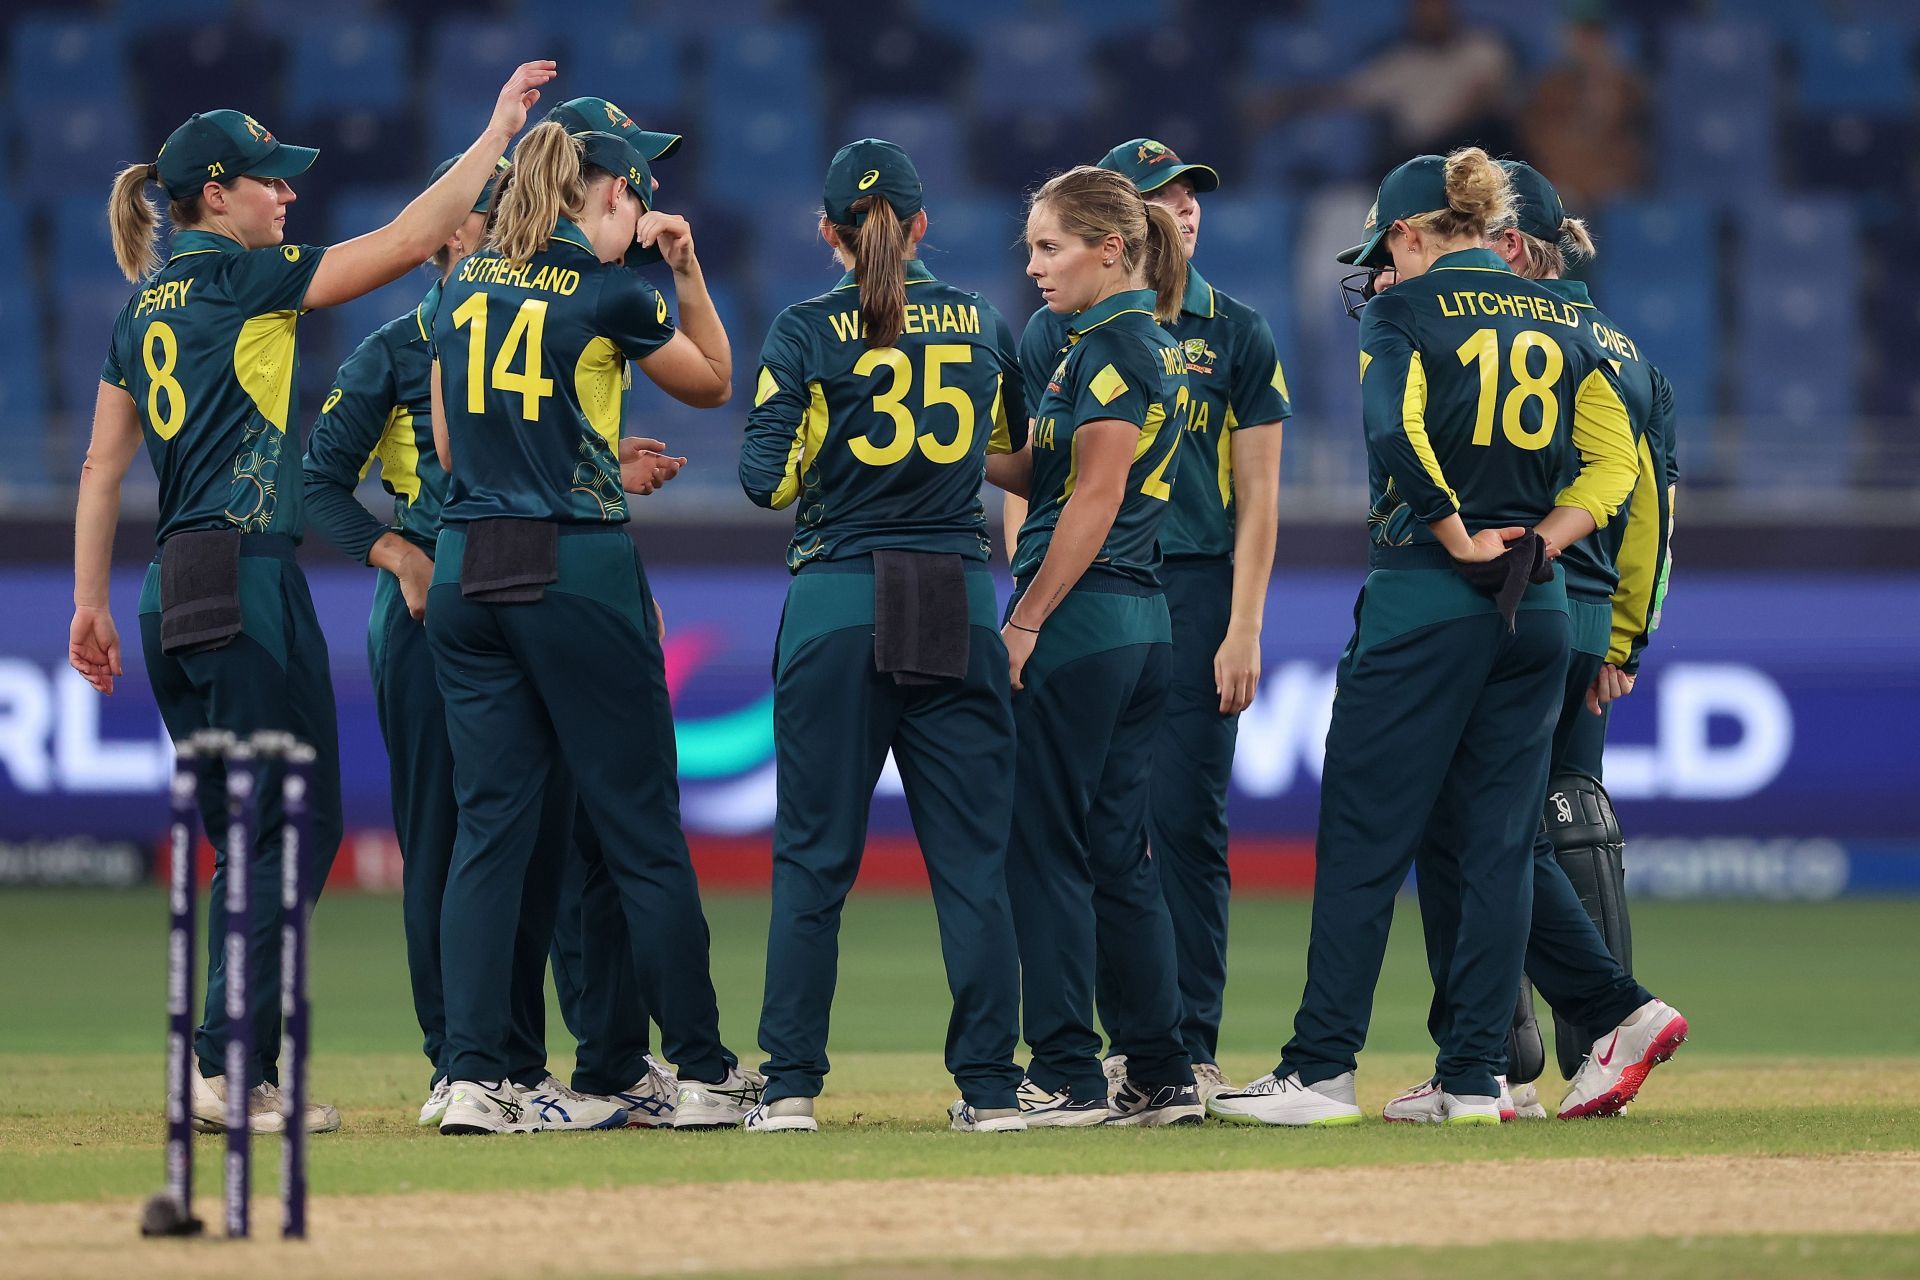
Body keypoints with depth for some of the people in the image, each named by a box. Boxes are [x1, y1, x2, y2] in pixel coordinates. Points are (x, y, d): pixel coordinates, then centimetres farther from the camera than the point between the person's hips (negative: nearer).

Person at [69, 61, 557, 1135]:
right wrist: (497, 133, -2)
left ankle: (233, 1073, 9)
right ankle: (234, 1067, -13)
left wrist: (90, 601, 16)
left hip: (176, 593, 9)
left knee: (248, 840, 12)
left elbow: (104, 464, 15)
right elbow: (405, 242, -9)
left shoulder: (146, 309, 16)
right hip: (249, 579, -9)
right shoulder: (241, 278, -6)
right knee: (298, 824, -7)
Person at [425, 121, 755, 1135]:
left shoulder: (465, 283, 10)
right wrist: (686, 270, 13)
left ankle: (473, 1079, -5)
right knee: (642, 831, 3)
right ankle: (704, 1072, 9)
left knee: (489, 826, 4)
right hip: (577, 569, -4)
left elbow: (449, 447, 14)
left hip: (465, 569, 5)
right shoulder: (611, 290, -5)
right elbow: (712, 382, 11)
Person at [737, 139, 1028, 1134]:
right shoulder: (983, 326, 7)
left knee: (813, 855, 3)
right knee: (972, 853, 4)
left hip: (839, 602, -2)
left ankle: (792, 1086, 0)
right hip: (962, 602, 2)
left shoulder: (805, 332, -4)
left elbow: (767, 479, -8)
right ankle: (989, 1087, 1)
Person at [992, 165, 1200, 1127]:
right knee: (1117, 853, 11)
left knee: (1046, 846, -5)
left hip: (1080, 617, -9)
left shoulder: (1110, 345, -12)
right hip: (1143, 621, 9)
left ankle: (1065, 1074, -5)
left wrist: (1025, 622, -16)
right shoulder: (1157, 346, 16)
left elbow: (1093, 499, -17)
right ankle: (1162, 1075, 11)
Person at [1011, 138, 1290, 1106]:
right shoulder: (1058, 331, 8)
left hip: (1195, 591, -1)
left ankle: (1191, 1047, -1)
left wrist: (1243, 630, -4)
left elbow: (1256, 498, 5)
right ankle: (1127, 1039, 7)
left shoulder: (1235, 335, 7)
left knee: (1187, 824, -4)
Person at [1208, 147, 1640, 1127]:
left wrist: (1463, 542, -13)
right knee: (1497, 842, 7)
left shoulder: (1405, 312, -4)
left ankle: (1320, 1071, -5)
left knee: (1364, 835, -3)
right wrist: (1538, 543, -1)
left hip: (1426, 594, -5)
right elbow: (1613, 461, 7)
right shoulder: (1562, 323, 13)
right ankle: (1475, 1077, 5)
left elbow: (1392, 433, -19)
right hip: (1538, 605, 5)